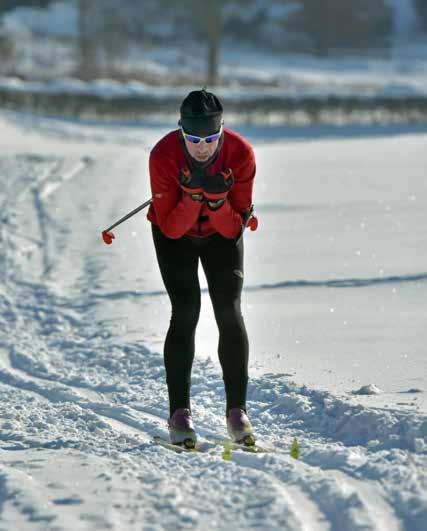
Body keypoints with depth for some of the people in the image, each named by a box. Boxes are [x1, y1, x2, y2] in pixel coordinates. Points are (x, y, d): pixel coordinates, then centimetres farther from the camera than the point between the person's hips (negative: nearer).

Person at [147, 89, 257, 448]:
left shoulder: (241, 155, -28)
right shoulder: (164, 156, -31)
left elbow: (235, 228, -22)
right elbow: (170, 227, -26)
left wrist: (216, 198, -40)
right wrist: (193, 194, -41)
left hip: (221, 233, 1)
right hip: (176, 235, -1)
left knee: (229, 312, -12)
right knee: (186, 312, -15)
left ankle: (237, 409, -4)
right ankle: (180, 412, -8)